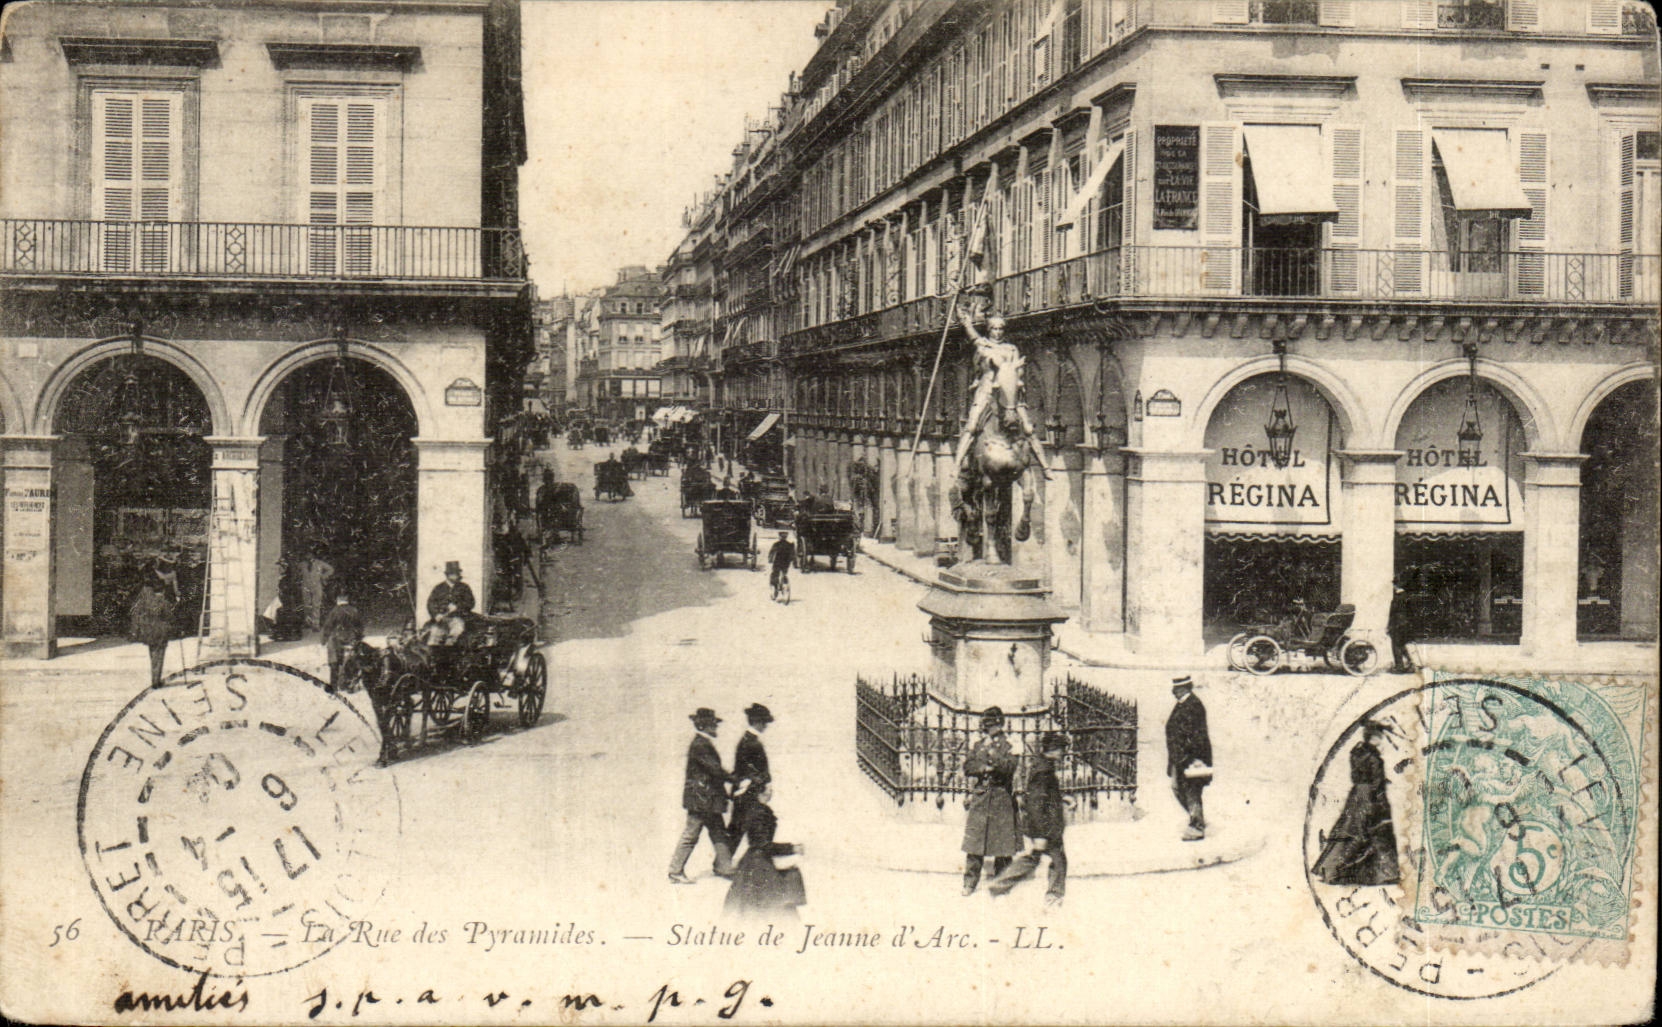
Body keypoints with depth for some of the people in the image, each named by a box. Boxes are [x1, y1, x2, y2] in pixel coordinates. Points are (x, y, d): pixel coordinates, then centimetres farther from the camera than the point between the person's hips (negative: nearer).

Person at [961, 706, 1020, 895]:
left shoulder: (1007, 746, 1)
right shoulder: (978, 746, 13)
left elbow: (1009, 767, -15)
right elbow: (967, 768, 5)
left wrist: (992, 752, -21)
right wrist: (984, 768, -11)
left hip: (1001, 799, -3)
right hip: (980, 797, 3)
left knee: (1002, 842, 0)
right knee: (974, 843, -1)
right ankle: (970, 882, 5)